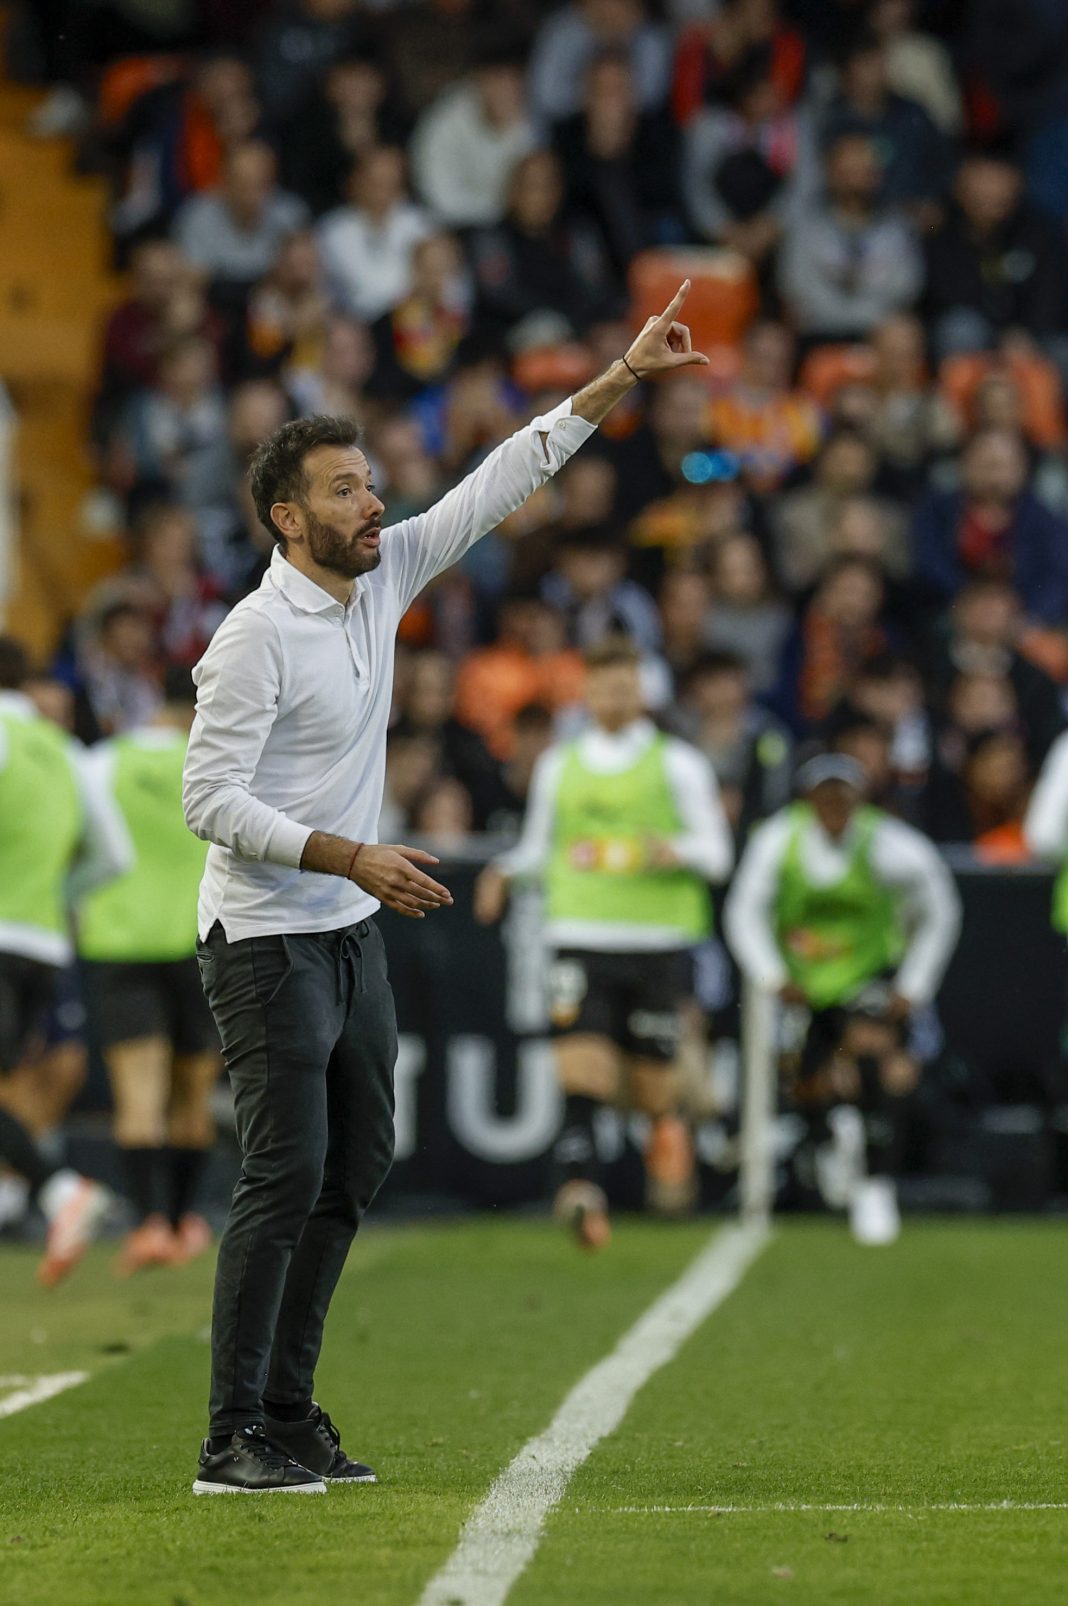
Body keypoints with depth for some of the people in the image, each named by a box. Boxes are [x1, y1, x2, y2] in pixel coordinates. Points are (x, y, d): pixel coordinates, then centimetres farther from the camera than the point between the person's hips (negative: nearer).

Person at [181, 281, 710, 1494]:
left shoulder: (383, 578, 5)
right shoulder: (257, 635, -17)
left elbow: (498, 484, 9)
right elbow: (211, 799, -20)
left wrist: (620, 381, 6)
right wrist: (351, 858, -26)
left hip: (352, 935, 9)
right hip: (266, 939, -9)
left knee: (355, 1168, 9)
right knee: (286, 1176, -12)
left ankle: (287, 1414, 16)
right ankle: (234, 1440, -10)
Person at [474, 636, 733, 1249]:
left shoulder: (677, 763, 6)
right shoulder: (559, 766, 15)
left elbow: (717, 852, 4)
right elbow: (539, 845, 25)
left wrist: (676, 852, -17)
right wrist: (506, 871, 4)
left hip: (659, 940, -1)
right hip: (580, 938, 1)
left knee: (650, 1082, 3)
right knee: (584, 1061, -18)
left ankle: (667, 1122, 38)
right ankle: (581, 1185, -28)